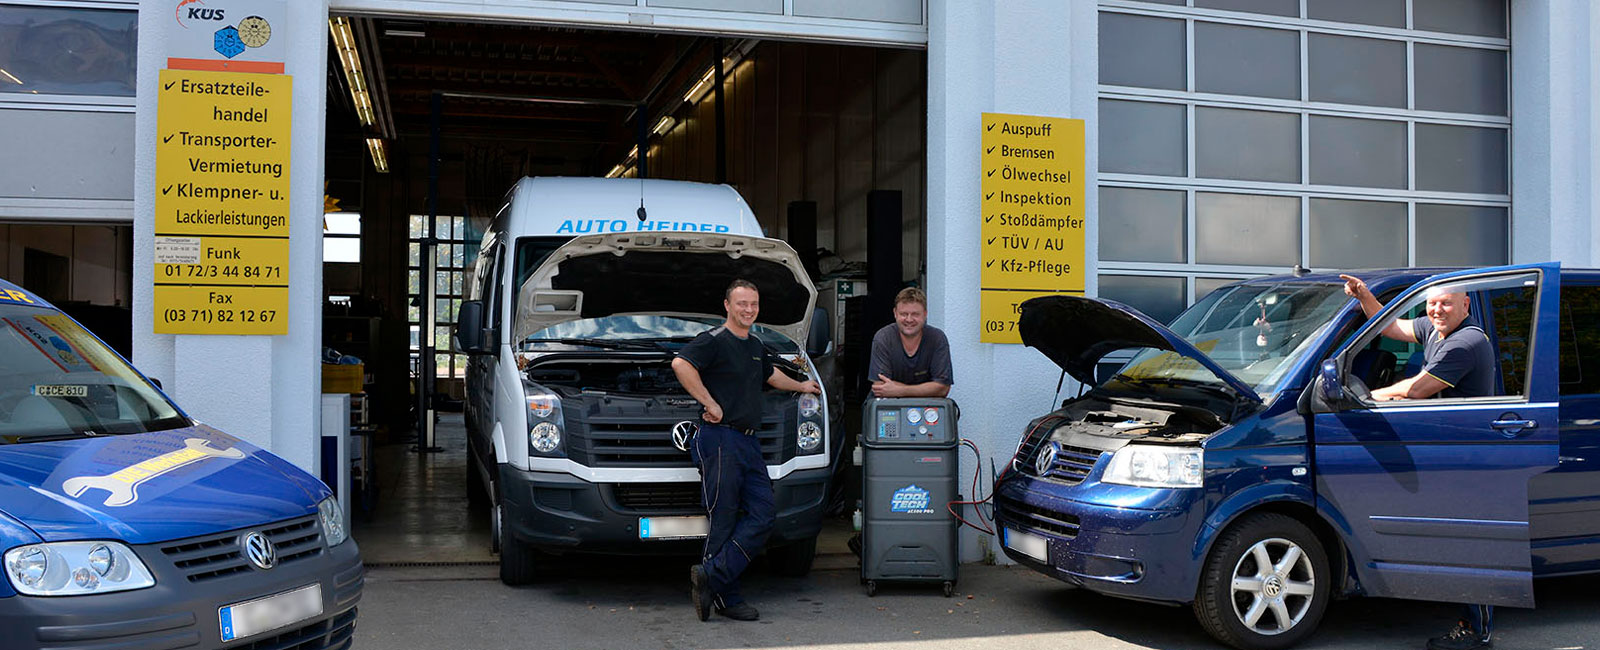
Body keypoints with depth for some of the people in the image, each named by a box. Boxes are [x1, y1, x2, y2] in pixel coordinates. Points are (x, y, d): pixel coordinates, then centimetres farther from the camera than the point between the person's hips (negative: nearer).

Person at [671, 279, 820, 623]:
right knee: (724, 520, -6)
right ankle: (727, 597, 0)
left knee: (762, 515, -2)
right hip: (720, 439, -8)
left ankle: (711, 576, -3)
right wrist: (710, 404, -21)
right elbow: (681, 363, -24)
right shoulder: (714, 341, -7)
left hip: (750, 442, 8)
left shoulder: (756, 346, 20)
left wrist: (799, 386, 53)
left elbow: (770, 374, 40)